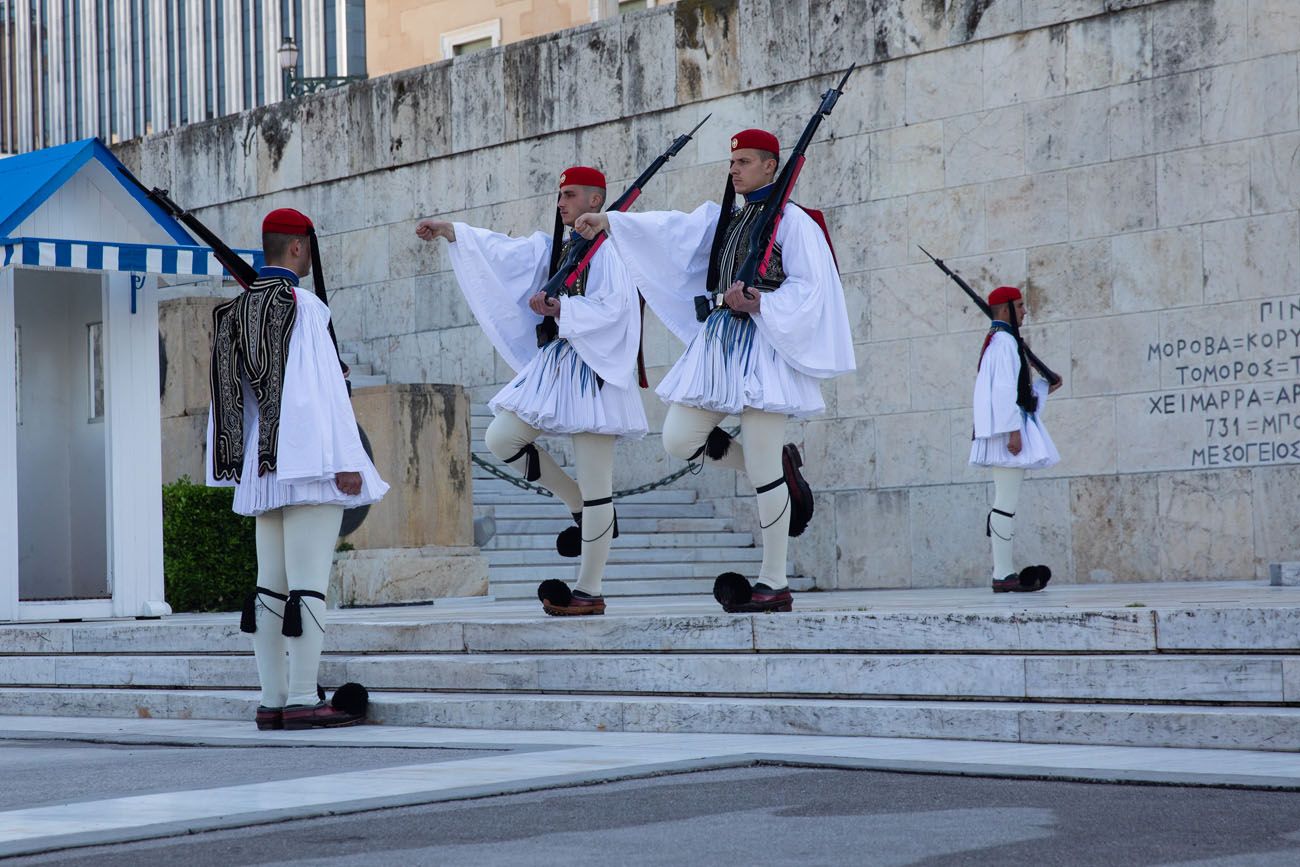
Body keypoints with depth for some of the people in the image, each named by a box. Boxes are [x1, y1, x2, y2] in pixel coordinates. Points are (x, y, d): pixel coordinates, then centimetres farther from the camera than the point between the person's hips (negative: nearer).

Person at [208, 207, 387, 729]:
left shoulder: (237, 310, 12)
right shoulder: (301, 305, -10)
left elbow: (229, 394, 16)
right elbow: (322, 387, -16)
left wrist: (231, 465, 21)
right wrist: (346, 462, -15)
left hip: (262, 468, 8)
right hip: (309, 463, -8)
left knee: (271, 585, 9)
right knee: (308, 583, -8)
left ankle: (272, 702, 10)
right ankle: (302, 700, -10)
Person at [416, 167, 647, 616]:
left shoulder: (609, 251, -7)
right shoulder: (551, 247, 16)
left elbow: (613, 307, -19)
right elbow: (498, 250, 8)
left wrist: (558, 309, -17)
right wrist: (446, 229, 0)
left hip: (593, 369, -8)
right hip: (551, 364, 8)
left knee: (595, 485, -5)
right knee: (501, 438, -1)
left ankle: (589, 590, 1)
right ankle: (581, 508, 15)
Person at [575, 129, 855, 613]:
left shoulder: (792, 221, -2)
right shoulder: (721, 218, 18)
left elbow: (809, 288, -8)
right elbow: (670, 229, 5)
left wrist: (758, 304, -20)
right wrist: (608, 222, -7)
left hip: (762, 346, -7)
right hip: (718, 340, 7)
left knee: (764, 473, -7)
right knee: (679, 440, 1)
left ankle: (775, 584, 2)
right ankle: (781, 467, 20)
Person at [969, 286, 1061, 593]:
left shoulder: (995, 340, 20)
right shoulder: (1005, 340, -11)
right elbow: (1003, 389, -19)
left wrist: (1045, 387, 27)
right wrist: (1013, 430, -22)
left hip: (1001, 432, 11)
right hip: (1007, 429, -11)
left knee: (1004, 503, 11)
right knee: (1007, 502, -11)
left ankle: (1005, 570, 13)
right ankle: (1003, 575, -12)